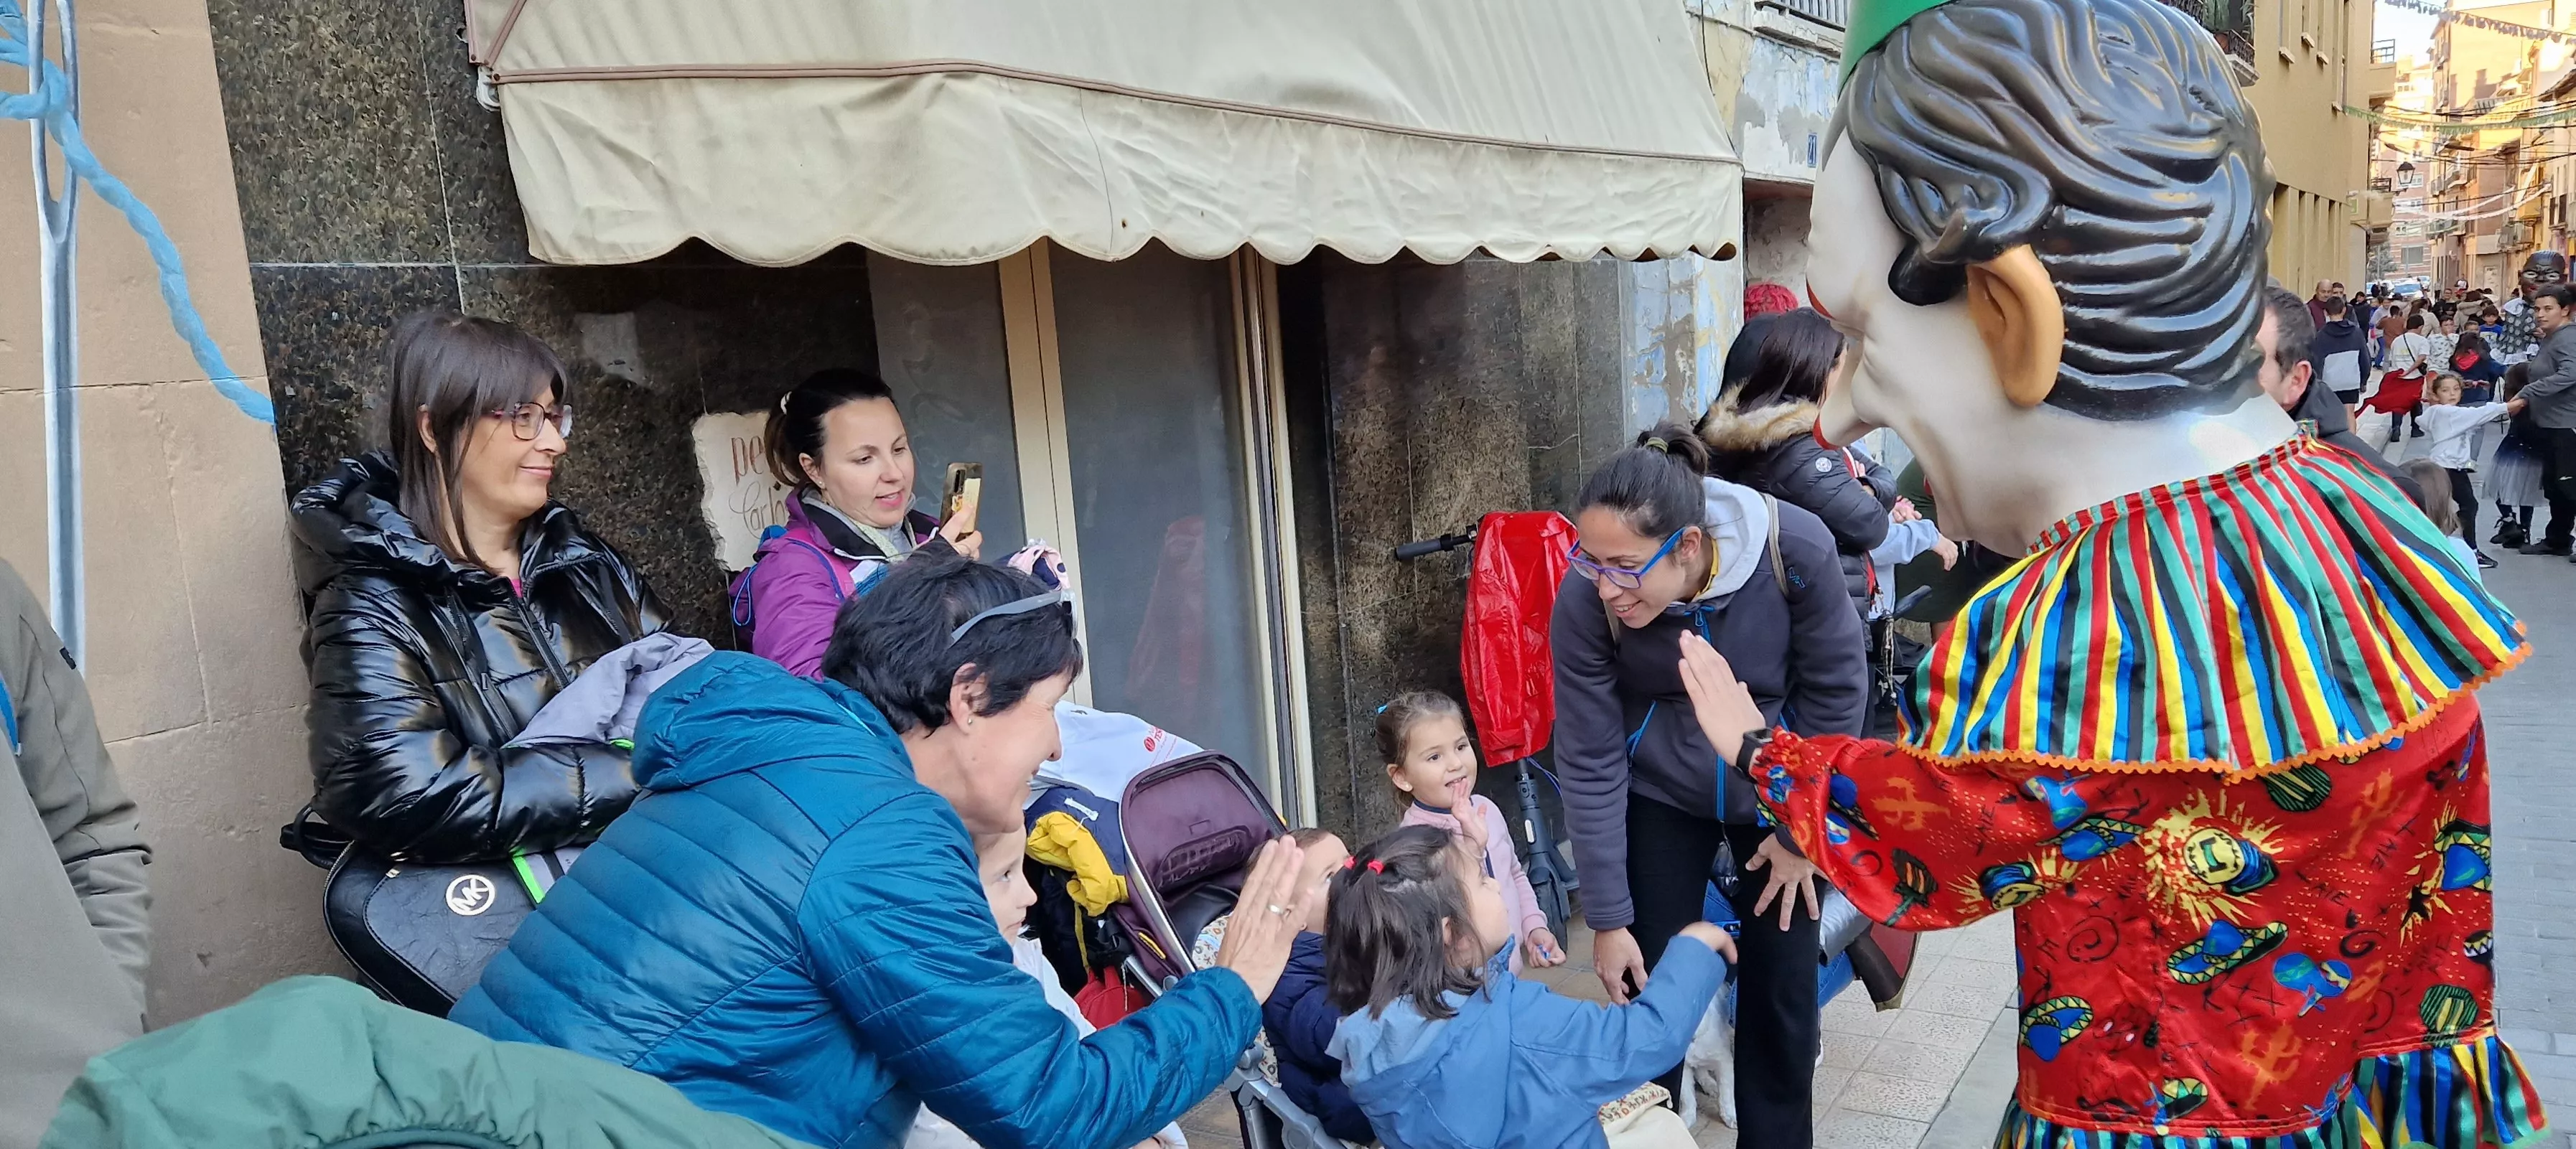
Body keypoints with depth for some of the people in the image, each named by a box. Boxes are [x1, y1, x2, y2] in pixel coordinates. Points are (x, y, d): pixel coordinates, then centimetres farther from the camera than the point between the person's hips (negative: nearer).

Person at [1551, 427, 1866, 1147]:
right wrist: (1609, 917, -11)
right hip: (1661, 796, 0)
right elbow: (1590, 764, -18)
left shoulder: (1796, 551, -30)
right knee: (1649, 986, 0)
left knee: (1782, 985, 6)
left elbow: (1836, 693, -13)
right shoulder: (1584, 604, -28)